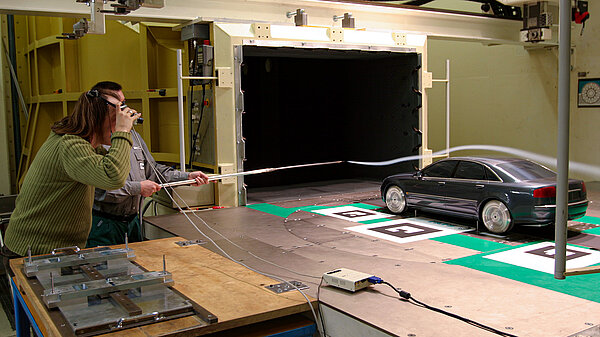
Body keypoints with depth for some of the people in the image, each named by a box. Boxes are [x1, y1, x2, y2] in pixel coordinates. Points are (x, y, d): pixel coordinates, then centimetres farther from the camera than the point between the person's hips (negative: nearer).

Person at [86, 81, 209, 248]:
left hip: (132, 221, 8)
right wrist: (138, 188, -16)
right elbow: (99, 188, -24)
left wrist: (187, 177, 7)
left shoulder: (132, 135, 14)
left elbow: (153, 170, 18)